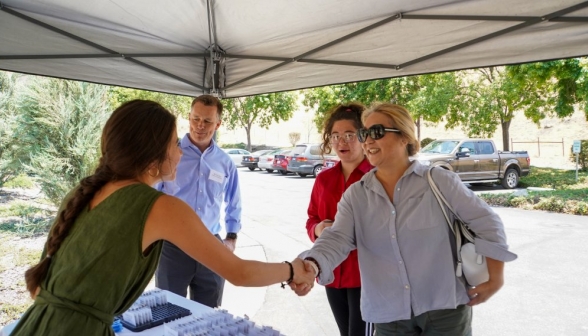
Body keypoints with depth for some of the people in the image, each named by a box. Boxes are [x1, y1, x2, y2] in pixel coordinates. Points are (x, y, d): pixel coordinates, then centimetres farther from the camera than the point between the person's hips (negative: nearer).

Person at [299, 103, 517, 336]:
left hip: (444, 310, -2)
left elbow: (486, 223, -2)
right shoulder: (354, 195, -1)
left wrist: (495, 277, -3)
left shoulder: (440, 182, -7)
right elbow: (337, 239, -13)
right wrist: (312, 266, -32)